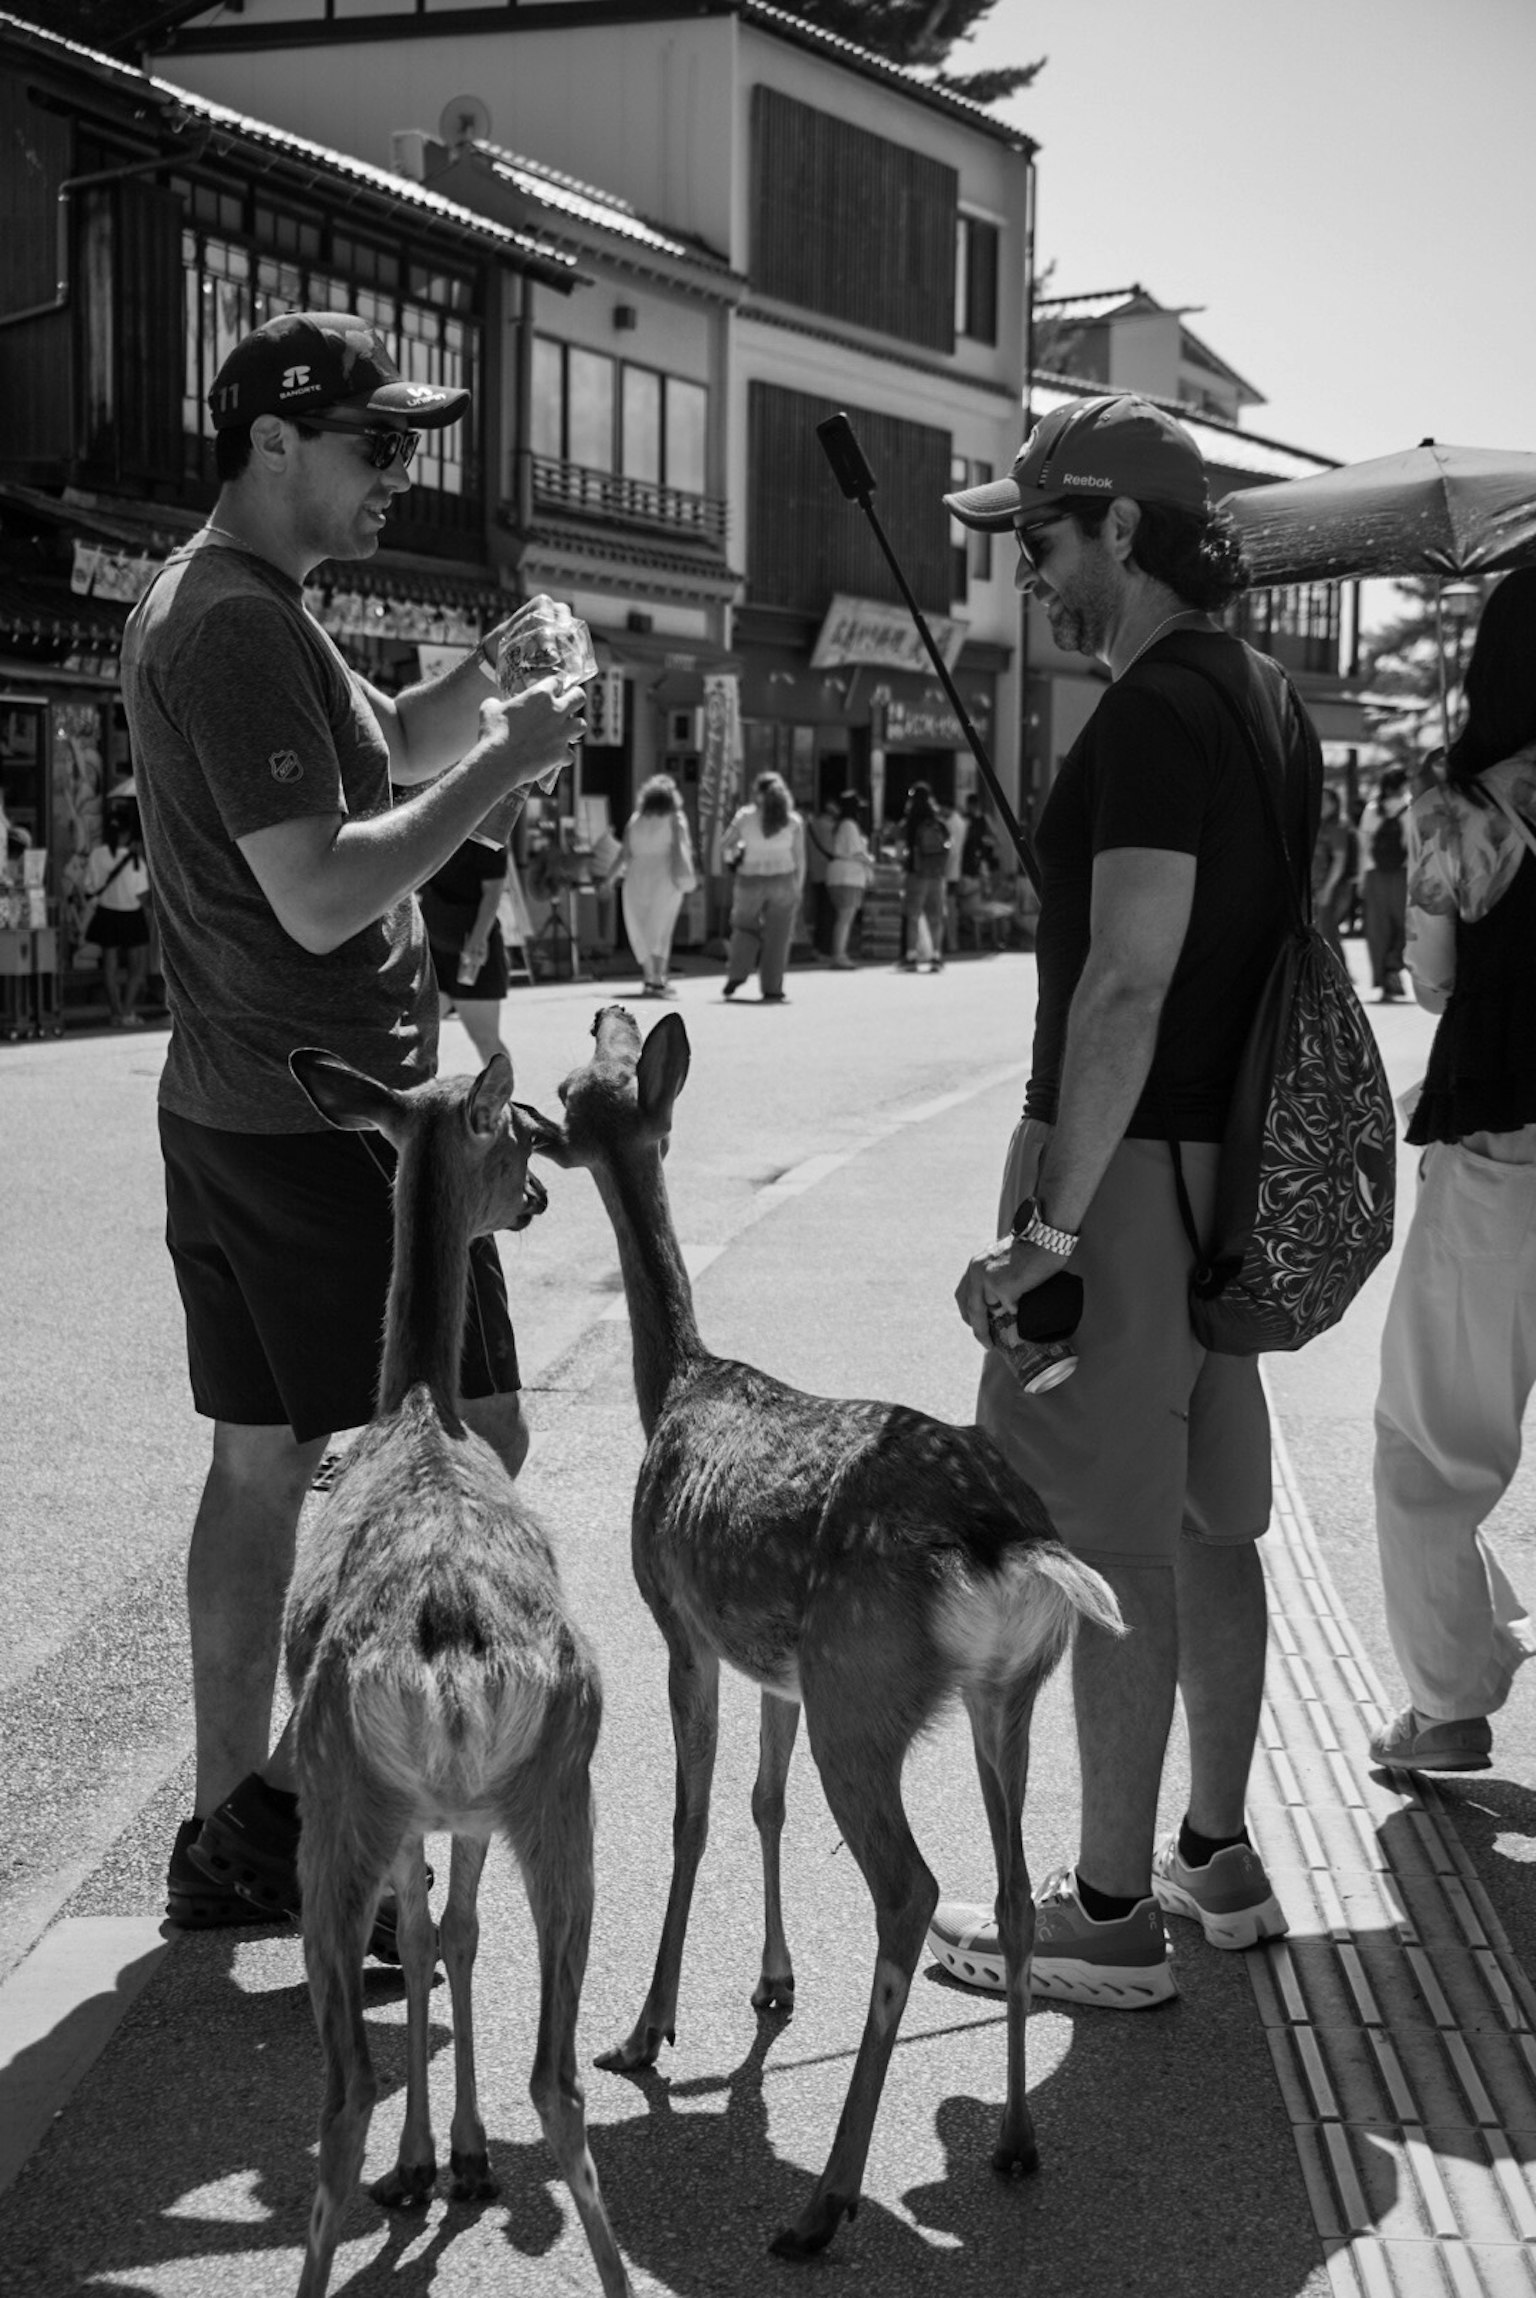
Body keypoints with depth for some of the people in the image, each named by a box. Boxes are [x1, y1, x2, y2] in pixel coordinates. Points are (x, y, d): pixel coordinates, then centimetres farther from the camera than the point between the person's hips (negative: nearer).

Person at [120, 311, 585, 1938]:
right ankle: (287, 1796, 3)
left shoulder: (200, 603, 16)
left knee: (263, 1463, 13)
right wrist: (507, 764, -16)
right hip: (329, 1117, -10)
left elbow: (386, 752, 26)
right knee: (468, 1448, -2)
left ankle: (230, 1835, 21)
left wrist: (489, 675, 11)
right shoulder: (238, 625, -16)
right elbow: (322, 896, -22)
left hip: (226, 1113, 10)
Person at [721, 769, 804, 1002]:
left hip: (750, 881, 0)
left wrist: (730, 856, 25)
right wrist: (798, 889, 7)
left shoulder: (745, 817, -2)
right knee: (777, 937, 4)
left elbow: (724, 845, 4)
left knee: (745, 928, 19)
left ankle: (736, 974, 4)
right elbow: (800, 859, 0)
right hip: (783, 882, 0)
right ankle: (772, 989, 3)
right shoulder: (794, 821, -1)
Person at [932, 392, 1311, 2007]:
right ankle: (1217, 1856, 28)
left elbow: (1127, 982, -23)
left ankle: (1111, 1917, 7)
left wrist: (1051, 1225, -23)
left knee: (1114, 1544, -3)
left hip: (1130, 1162, -10)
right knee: (1207, 1519, 16)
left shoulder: (1156, 711, -16)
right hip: (1225, 1153, 10)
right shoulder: (1263, 696, 14)